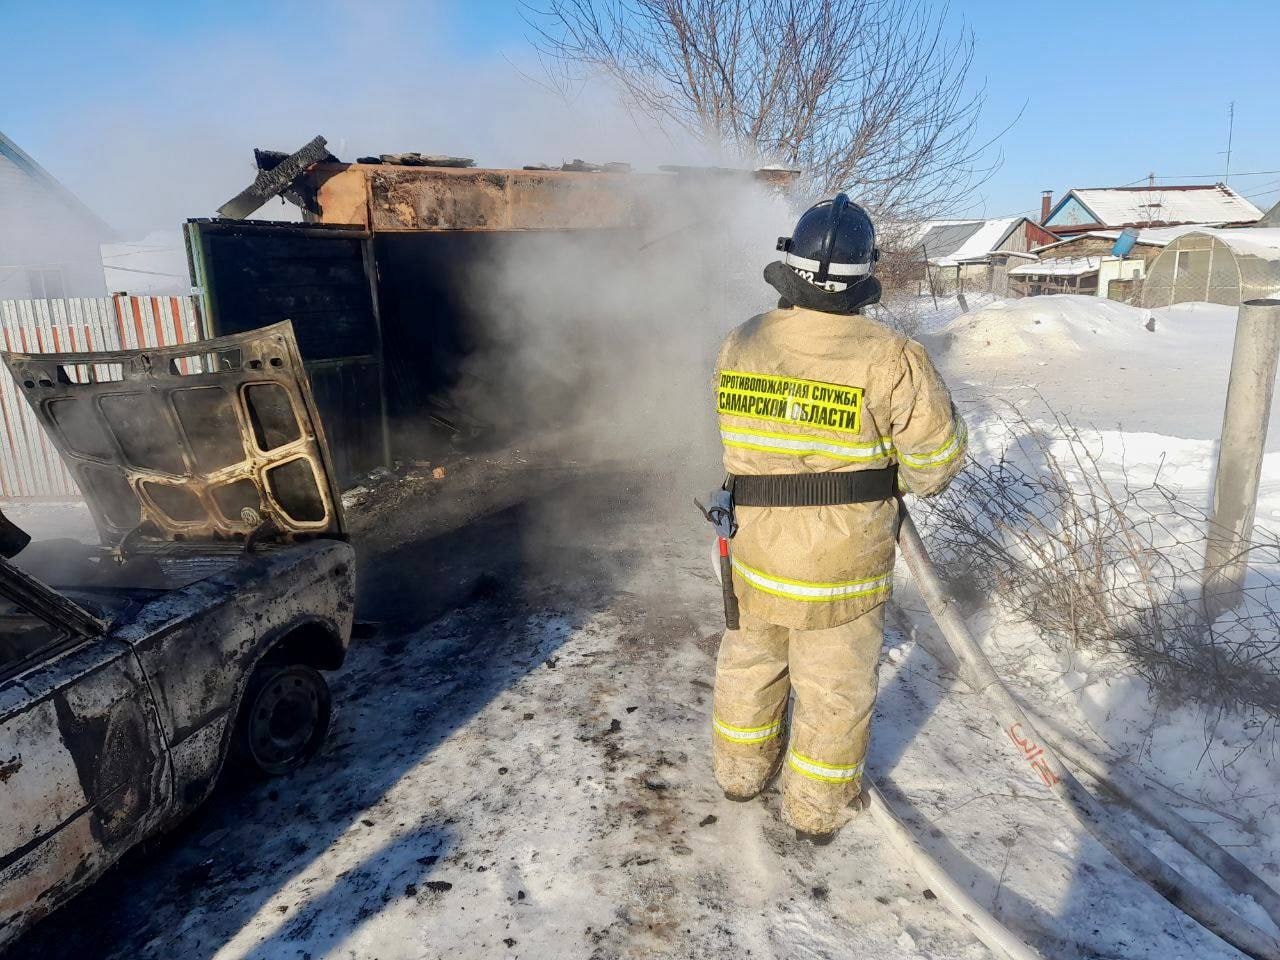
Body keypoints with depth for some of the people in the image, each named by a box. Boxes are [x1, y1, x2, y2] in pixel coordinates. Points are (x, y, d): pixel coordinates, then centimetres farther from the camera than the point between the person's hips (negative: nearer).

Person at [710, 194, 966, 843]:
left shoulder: (740, 345, -7)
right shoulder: (890, 359, -19)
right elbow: (938, 455, -10)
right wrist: (906, 480, 11)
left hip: (751, 547, 4)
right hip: (840, 558, -4)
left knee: (749, 659, 24)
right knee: (834, 684, 15)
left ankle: (742, 767, 44)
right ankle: (819, 807, 33)